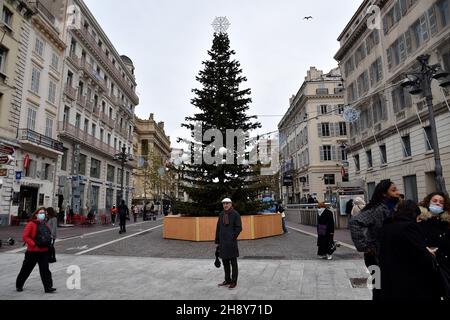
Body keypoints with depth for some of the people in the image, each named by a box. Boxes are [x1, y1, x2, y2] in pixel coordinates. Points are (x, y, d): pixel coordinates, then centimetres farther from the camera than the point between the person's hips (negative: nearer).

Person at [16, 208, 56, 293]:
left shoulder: (45, 225, 10)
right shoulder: (31, 224, -10)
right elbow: (25, 237, -14)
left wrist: (48, 243, 7)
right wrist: (34, 244, -20)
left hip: (44, 251, 5)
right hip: (33, 251, -4)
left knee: (45, 269, 0)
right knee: (26, 269, 13)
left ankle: (48, 287, -1)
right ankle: (19, 285, 35)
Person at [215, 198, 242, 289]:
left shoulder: (235, 214, -6)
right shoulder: (221, 214, 9)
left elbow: (239, 228, -9)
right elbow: (218, 228, 11)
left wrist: (233, 238, -15)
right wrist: (217, 241, 8)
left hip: (231, 241, -6)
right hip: (223, 242, 6)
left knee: (233, 262, 3)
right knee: (225, 261, 13)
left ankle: (234, 282, 13)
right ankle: (227, 280, 25)